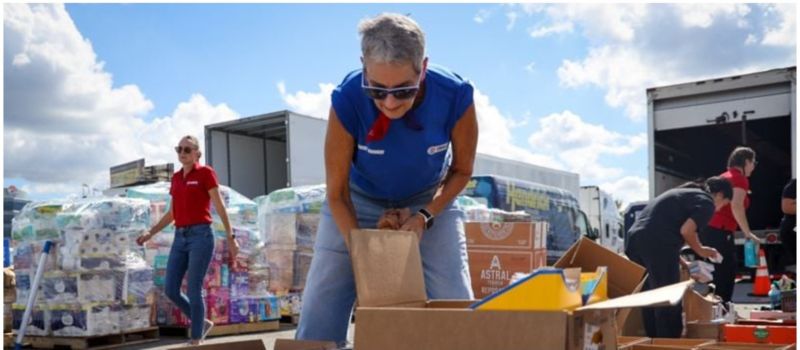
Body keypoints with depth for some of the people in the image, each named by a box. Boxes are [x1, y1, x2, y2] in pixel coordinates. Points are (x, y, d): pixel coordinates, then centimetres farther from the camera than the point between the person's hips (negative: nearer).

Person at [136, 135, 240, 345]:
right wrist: (151, 233, 12)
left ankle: (196, 341, 9)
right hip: (180, 238, 7)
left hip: (201, 236, -7)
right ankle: (202, 323, 23)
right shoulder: (176, 178, 16)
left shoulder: (205, 173, -3)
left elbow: (220, 207, -6)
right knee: (170, 290, 3)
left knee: (193, 290, -5)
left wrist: (231, 238, -10)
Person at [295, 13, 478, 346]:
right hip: (359, 202, 0)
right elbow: (337, 194, -19)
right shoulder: (348, 99, -32)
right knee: (318, 319, -7)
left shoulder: (455, 96, -30)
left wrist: (424, 217, -22)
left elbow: (461, 170, -9)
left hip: (430, 202, 1)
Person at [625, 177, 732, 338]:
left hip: (636, 238, 9)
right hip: (657, 244, -9)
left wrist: (681, 261, 32)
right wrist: (700, 250, 9)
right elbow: (686, 230, -10)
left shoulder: (683, 192, 30)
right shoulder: (706, 202, 4)